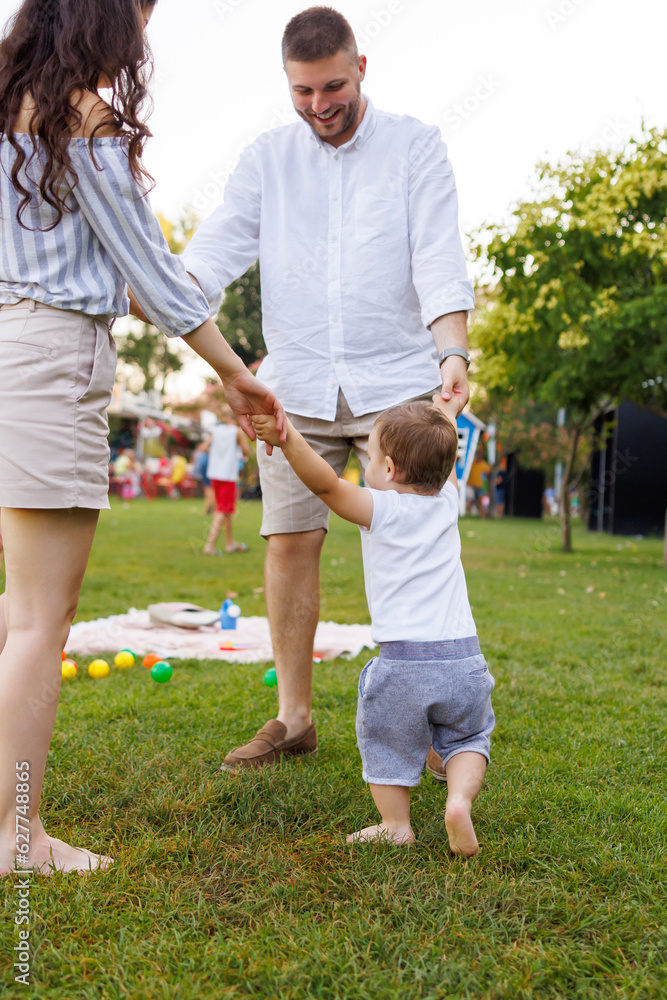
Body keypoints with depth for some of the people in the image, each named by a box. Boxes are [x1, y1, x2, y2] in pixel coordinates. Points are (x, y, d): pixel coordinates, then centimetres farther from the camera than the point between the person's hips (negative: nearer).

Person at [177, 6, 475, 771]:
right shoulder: (267, 158, 10)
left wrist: (453, 350, -23)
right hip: (296, 385, 2)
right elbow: (219, 246, -1)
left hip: (396, 384, -2)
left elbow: (439, 256, -7)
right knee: (289, 542, 1)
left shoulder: (414, 146, 4)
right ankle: (293, 716, 14)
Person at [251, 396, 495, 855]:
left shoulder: (382, 509, -5)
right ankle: (460, 800, 1)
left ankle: (397, 825, 22)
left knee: (385, 740, 19)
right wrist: (446, 415, 45)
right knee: (467, 738, 23)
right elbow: (446, 460, 29)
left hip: (402, 664, -4)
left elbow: (327, 483, -20)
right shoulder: (446, 502, 9)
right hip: (465, 660, 4)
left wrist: (287, 438, -27)